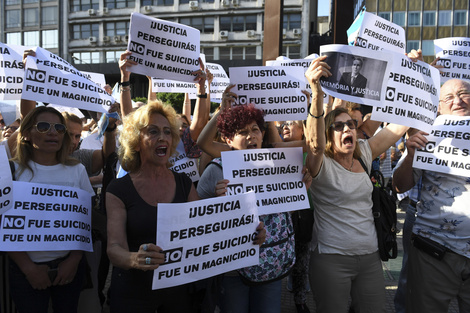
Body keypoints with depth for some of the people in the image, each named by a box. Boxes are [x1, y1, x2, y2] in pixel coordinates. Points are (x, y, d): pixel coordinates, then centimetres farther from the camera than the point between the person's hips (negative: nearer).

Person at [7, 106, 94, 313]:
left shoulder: (77, 170, 0)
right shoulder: (14, 171, -6)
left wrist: (74, 260, -6)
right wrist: (28, 268, -10)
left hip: (70, 266, 2)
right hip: (27, 269, -2)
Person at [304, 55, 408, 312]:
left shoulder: (364, 154, 6)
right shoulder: (321, 164, -9)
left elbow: (402, 123, 5)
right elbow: (316, 144, -33)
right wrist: (316, 93, -47)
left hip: (370, 256, 5)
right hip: (331, 259, -5)